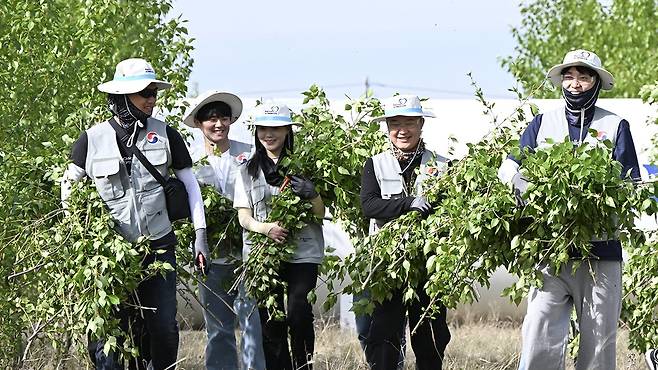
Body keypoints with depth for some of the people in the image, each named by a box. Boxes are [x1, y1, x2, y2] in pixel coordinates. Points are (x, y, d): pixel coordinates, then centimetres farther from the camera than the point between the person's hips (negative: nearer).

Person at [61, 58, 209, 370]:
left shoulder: (166, 135, 1)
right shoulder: (92, 139, -2)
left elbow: (190, 183, 8)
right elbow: (70, 183, 11)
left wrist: (200, 232, 1)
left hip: (158, 246, 1)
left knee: (164, 327, -1)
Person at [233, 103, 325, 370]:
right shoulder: (248, 171, 12)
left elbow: (321, 213, 8)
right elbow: (243, 217, 5)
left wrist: (311, 195, -15)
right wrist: (266, 228, -16)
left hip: (302, 254, -2)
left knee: (298, 315, -17)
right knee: (270, 321, -3)